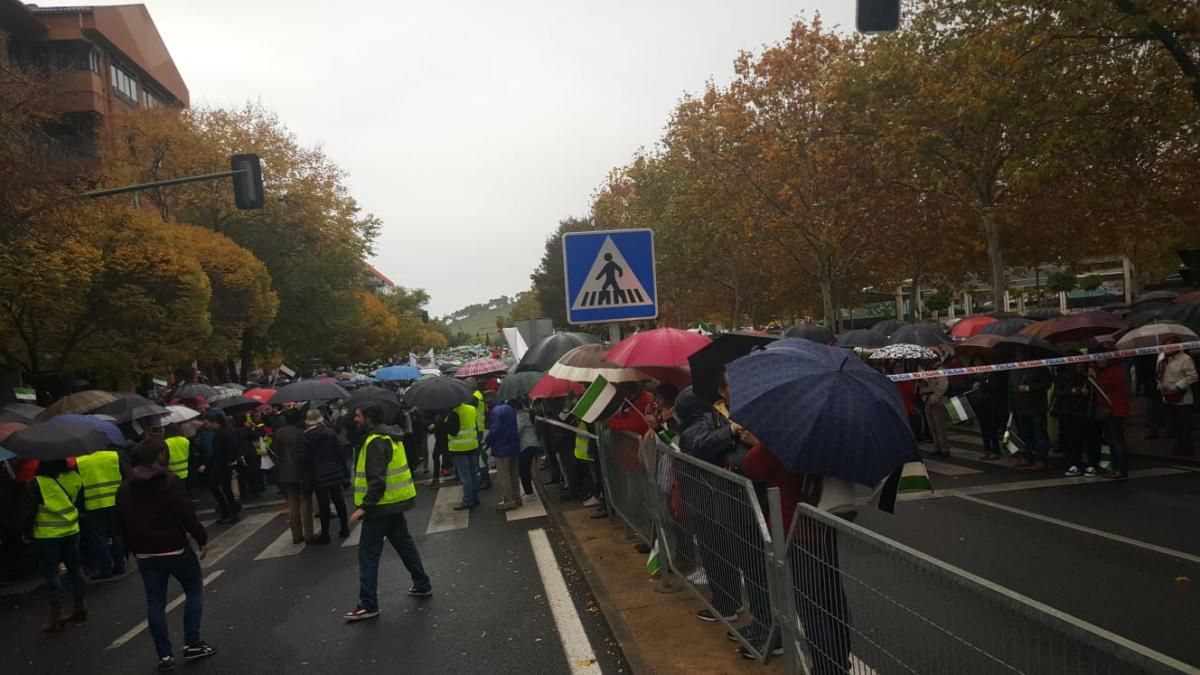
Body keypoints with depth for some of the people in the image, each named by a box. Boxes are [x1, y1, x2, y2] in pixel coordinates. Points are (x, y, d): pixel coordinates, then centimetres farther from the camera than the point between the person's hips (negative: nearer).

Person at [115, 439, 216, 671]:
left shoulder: (125, 488, 6)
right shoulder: (170, 482, -13)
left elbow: (122, 525, 11)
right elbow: (187, 515, -18)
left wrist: (135, 549, 20)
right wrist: (202, 539, -6)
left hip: (146, 554, 5)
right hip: (176, 550, -5)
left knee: (155, 603, 9)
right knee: (194, 590, 13)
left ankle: (164, 655, 11)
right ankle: (192, 644, 10)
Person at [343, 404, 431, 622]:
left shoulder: (376, 442, -20)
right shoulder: (388, 436, 12)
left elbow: (377, 480, -27)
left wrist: (364, 507, -27)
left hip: (381, 505, -10)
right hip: (395, 502, 10)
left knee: (368, 555, -2)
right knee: (404, 543, 19)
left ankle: (368, 605, 2)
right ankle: (422, 585, 28)